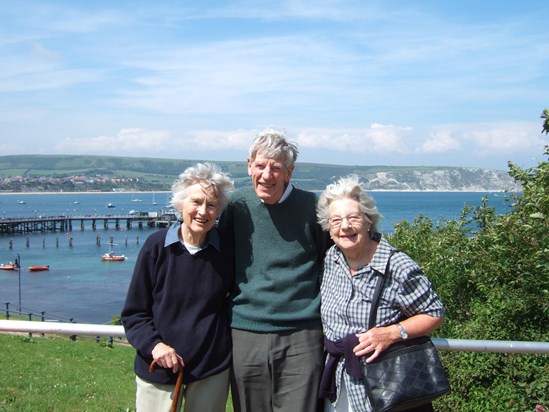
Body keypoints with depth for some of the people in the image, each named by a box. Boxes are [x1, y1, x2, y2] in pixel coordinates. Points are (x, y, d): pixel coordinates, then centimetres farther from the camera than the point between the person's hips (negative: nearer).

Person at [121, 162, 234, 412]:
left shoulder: (226, 249, -5)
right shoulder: (157, 246, -9)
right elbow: (134, 312, -2)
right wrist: (152, 344, -18)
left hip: (212, 369, 1)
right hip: (158, 368, -1)